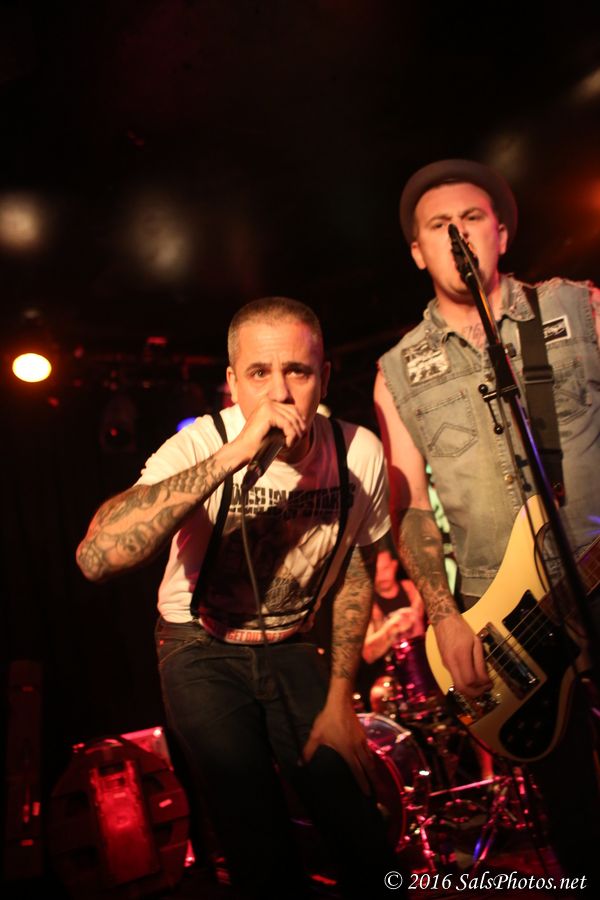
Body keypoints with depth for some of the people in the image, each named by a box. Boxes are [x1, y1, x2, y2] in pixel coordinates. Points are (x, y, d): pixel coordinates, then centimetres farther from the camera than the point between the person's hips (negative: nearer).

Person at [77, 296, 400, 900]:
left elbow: (356, 573, 3)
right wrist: (232, 454, -45)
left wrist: (339, 701, 1)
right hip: (202, 651, -3)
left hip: (290, 649, 3)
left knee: (365, 842, -1)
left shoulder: (359, 453, -13)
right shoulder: (199, 446, -23)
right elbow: (96, 557, -41)